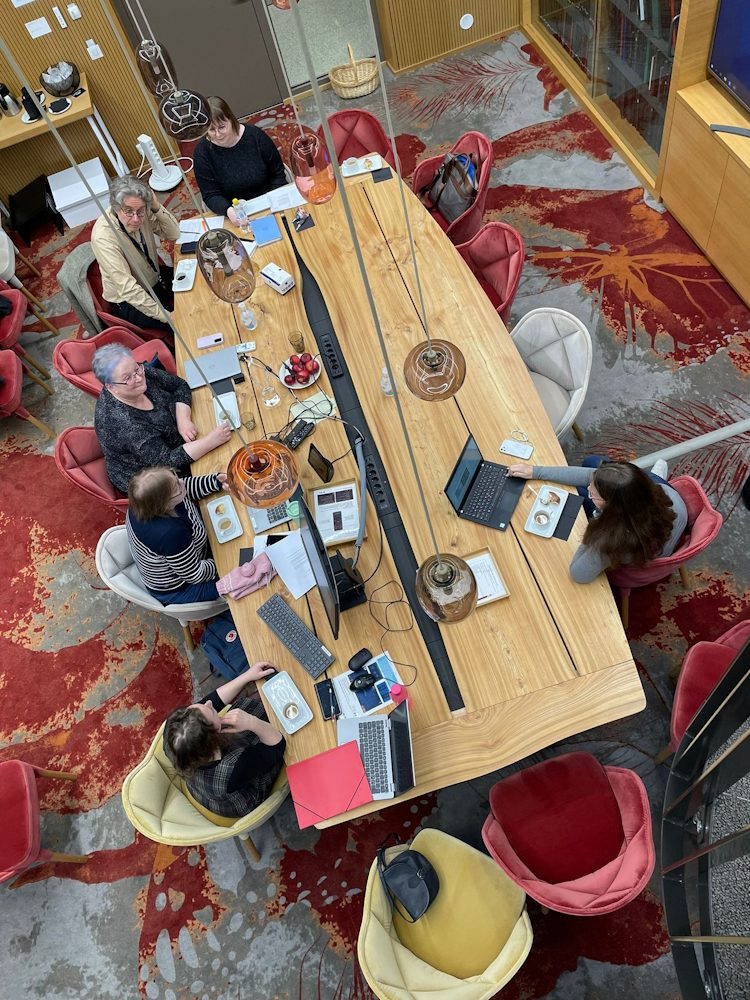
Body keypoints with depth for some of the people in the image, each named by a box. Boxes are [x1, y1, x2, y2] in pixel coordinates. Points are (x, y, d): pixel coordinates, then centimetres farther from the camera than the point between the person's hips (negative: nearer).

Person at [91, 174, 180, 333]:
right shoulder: (103, 237, -32)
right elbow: (128, 288, -33)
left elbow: (173, 234, -4)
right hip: (127, 302, -7)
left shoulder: (142, 214, -15)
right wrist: (166, 315, -32)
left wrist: (157, 207, -22)